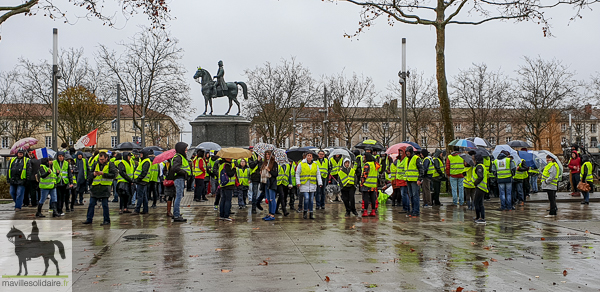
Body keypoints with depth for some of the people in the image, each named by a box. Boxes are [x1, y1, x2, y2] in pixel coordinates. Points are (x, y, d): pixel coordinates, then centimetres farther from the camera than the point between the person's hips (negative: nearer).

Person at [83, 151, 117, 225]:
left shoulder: (110, 165, -1)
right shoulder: (95, 164, 11)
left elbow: (114, 175, -12)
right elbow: (90, 174, 15)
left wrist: (103, 173, -19)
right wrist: (94, 174, -9)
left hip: (105, 188, -4)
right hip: (95, 187, 5)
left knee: (105, 205, -4)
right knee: (91, 204, 6)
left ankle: (107, 220, 5)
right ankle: (89, 219, 15)